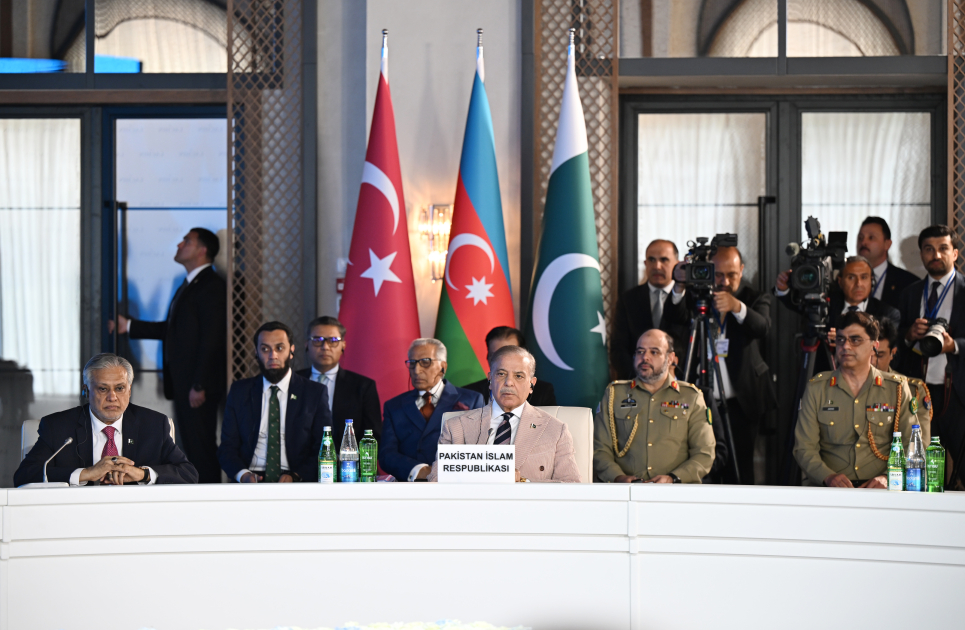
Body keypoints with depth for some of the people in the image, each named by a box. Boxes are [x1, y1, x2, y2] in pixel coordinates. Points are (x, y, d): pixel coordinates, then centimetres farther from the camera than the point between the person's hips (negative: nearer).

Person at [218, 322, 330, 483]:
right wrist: (243, 474, -10)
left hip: (297, 489, -1)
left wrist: (295, 477, -12)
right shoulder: (239, 392, 14)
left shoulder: (315, 393, 8)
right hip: (251, 486, 1)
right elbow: (228, 447, 12)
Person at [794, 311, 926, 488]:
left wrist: (887, 478, -11)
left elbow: (913, 446, 7)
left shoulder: (897, 389, 11)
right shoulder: (816, 388, 11)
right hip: (830, 492, 0)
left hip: (880, 493, 0)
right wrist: (828, 477, -14)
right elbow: (804, 448, 6)